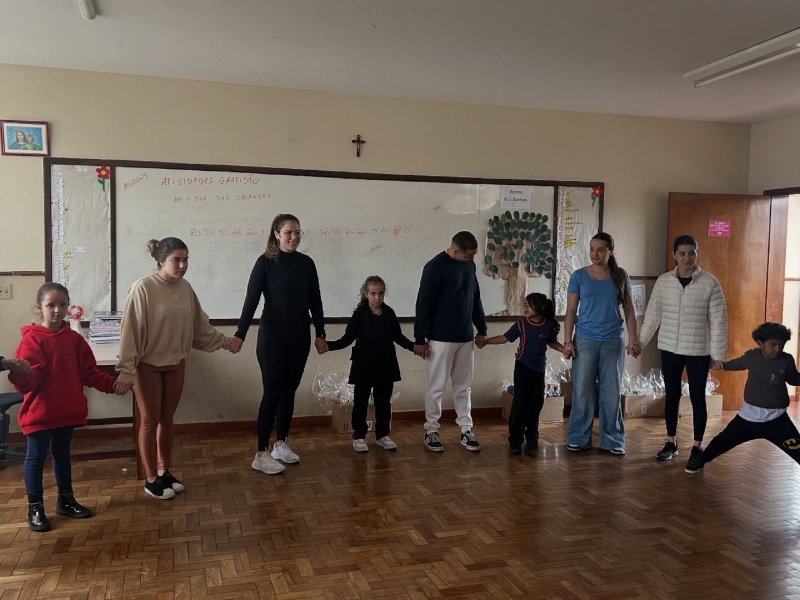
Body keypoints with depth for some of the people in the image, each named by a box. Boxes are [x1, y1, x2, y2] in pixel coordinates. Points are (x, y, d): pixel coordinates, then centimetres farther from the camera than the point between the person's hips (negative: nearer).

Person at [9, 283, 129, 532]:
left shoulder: (74, 338, 4)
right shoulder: (32, 339, -14)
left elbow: (89, 372, 6)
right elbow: (30, 380, -23)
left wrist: (112, 384, -4)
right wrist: (21, 374, -46)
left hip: (67, 410, 5)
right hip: (39, 411, -5)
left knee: (62, 453, 18)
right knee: (36, 457, 5)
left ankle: (66, 500, 30)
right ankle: (35, 508, 17)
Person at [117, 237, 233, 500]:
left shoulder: (185, 288, -1)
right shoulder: (142, 288, -20)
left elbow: (199, 324, 12)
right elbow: (131, 332, -19)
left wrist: (222, 341, 16)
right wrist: (125, 370, -20)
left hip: (176, 364, 5)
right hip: (148, 366, -5)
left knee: (167, 420, 15)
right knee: (150, 421, 6)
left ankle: (164, 472, 30)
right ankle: (151, 480, 20)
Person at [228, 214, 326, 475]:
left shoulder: (306, 263, 5)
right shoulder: (265, 262, -7)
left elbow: (315, 300, 9)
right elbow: (251, 300, -10)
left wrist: (321, 334, 10)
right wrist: (240, 334, -16)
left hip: (299, 337, 4)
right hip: (272, 336, -4)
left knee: (289, 391, 11)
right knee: (272, 392, -5)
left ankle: (281, 444, 24)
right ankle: (261, 454, 2)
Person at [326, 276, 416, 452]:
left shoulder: (389, 313, 2)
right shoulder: (360, 314, -7)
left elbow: (399, 337, 10)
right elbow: (348, 338, -8)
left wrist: (414, 346, -3)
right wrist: (329, 345, -22)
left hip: (385, 365, 3)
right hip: (364, 365, -3)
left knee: (383, 401, 11)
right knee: (360, 402, 5)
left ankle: (382, 435, 24)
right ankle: (359, 436, 16)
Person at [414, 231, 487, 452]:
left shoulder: (469, 265, 7)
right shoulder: (435, 267, -14)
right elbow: (423, 304, -14)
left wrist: (482, 329, 16)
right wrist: (419, 339, -14)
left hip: (465, 337, 6)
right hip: (440, 338, -6)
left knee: (463, 386, 11)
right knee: (437, 387, 2)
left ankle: (466, 431, 20)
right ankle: (431, 432, 15)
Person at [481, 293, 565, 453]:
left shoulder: (549, 326, -3)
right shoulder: (521, 324, -8)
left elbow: (552, 343, 13)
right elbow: (505, 338, -4)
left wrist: (565, 349, -2)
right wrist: (486, 341, -11)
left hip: (539, 369, 2)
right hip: (522, 368, -2)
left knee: (536, 403, 10)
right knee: (520, 403, -5)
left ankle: (532, 436, 25)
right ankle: (515, 440, -1)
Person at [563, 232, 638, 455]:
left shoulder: (620, 276, 2)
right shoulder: (579, 276, -1)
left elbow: (629, 309, 5)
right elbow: (571, 310, 0)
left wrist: (632, 340, -1)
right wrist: (568, 341, -6)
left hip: (613, 342, 1)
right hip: (585, 341, -1)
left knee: (611, 392, 7)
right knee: (583, 391, 3)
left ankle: (613, 439, 18)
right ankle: (578, 437, 15)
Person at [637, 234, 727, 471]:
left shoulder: (710, 283, -8)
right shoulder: (663, 281, -1)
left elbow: (718, 320, -6)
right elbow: (653, 314, 7)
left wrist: (718, 353, -7)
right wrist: (640, 341, 8)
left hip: (698, 351, -2)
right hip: (669, 349, 2)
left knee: (697, 398, 6)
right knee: (671, 395, 10)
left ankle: (697, 447, 18)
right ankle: (670, 442, 23)